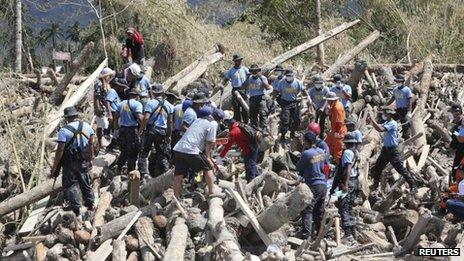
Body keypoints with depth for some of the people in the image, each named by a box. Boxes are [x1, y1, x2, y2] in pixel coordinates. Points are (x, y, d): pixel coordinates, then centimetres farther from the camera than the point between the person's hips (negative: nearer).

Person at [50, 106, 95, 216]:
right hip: (84, 161, 5)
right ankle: (90, 203, 33)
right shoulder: (87, 126, 0)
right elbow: (91, 145, 7)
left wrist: (54, 167, -13)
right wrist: (90, 159, 19)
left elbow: (60, 150, -19)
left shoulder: (64, 131, -17)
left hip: (70, 163, -5)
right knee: (86, 182, 20)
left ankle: (76, 208, 5)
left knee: (71, 184, 6)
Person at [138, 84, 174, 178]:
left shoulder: (150, 103, -7)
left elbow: (146, 118, -16)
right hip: (163, 132, 3)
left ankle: (143, 173, -5)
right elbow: (170, 122, 6)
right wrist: (169, 135, 12)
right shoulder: (169, 105, 5)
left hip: (150, 131, -3)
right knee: (162, 155, 10)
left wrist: (142, 129, -6)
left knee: (144, 153, 3)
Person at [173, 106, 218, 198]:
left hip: (178, 149, 6)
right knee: (208, 167, 12)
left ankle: (177, 198, 8)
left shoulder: (196, 121, 25)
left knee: (179, 175, 7)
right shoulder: (211, 125, 5)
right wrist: (207, 157, 8)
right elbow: (209, 143, 0)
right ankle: (212, 191, 14)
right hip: (191, 151, -6)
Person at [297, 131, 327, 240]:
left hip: (313, 186, -7)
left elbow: (299, 168, -4)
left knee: (307, 210, -6)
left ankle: (307, 235, -13)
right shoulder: (321, 152, 5)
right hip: (323, 185, 7)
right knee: (320, 211, 16)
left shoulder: (306, 153, -16)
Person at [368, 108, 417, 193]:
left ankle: (413, 186, -8)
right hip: (385, 149, 9)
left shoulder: (393, 123, -17)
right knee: (376, 168, 15)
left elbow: (380, 129, -29)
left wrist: (372, 120, -24)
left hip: (392, 150, -9)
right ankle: (375, 185, 32)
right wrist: (371, 121, 0)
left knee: (401, 169, -11)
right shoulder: (387, 123, 12)